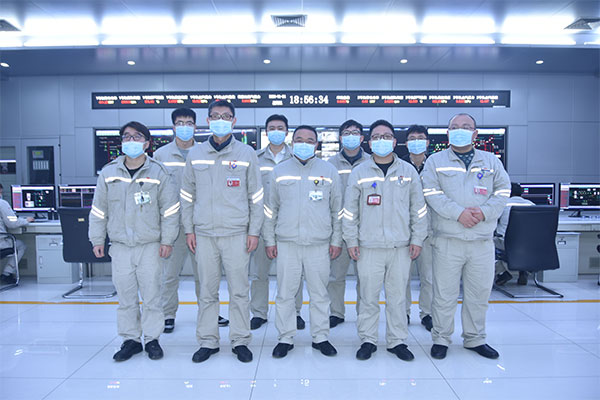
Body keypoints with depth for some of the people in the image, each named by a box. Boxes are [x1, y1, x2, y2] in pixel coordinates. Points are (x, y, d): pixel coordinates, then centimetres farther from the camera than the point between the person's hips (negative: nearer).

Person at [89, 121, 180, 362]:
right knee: (125, 296, 9)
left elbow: (170, 209, 0)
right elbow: (99, 209, 12)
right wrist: (97, 239, 9)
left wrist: (167, 240, -3)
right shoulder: (108, 173, 6)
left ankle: (152, 339, 19)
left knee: (151, 295, 4)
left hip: (150, 246, -2)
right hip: (120, 246, 2)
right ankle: (130, 339, 23)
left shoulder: (158, 173, -1)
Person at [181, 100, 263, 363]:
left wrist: (254, 231, -2)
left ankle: (240, 341, 18)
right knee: (207, 291, 9)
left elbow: (256, 196, 3)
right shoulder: (195, 155, 9)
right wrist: (189, 229, 6)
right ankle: (207, 341, 22)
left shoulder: (246, 154, 3)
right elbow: (187, 195, 13)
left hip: (237, 233, -2)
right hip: (204, 234, 2)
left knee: (239, 290, 4)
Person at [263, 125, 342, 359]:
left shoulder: (329, 171, 7)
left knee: (319, 293, 8)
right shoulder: (279, 171, 8)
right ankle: (285, 338, 20)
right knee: (285, 293, 5)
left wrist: (336, 240, 5)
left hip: (320, 244, 0)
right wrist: (269, 239, 5)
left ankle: (321, 337, 23)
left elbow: (337, 209, 9)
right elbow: (270, 208, 11)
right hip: (286, 243, 1)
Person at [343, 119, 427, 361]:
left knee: (397, 296, 9)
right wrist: (351, 241, 0)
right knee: (369, 296, 4)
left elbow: (418, 208, 9)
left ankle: (397, 341, 23)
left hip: (401, 246, 1)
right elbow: (350, 211, 5)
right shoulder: (359, 173, 5)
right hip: (368, 246, -1)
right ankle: (368, 340, 19)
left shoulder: (408, 171, 8)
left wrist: (417, 239, 3)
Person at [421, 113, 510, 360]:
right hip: (448, 240, -3)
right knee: (444, 293, 2)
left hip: (482, 240, 3)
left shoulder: (491, 161, 14)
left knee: (479, 293, 12)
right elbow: (432, 194, -6)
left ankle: (474, 339, 29)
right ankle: (441, 339, 19)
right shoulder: (435, 161, 6)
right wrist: (459, 213, -16)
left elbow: (503, 190, 7)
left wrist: (484, 212, -10)